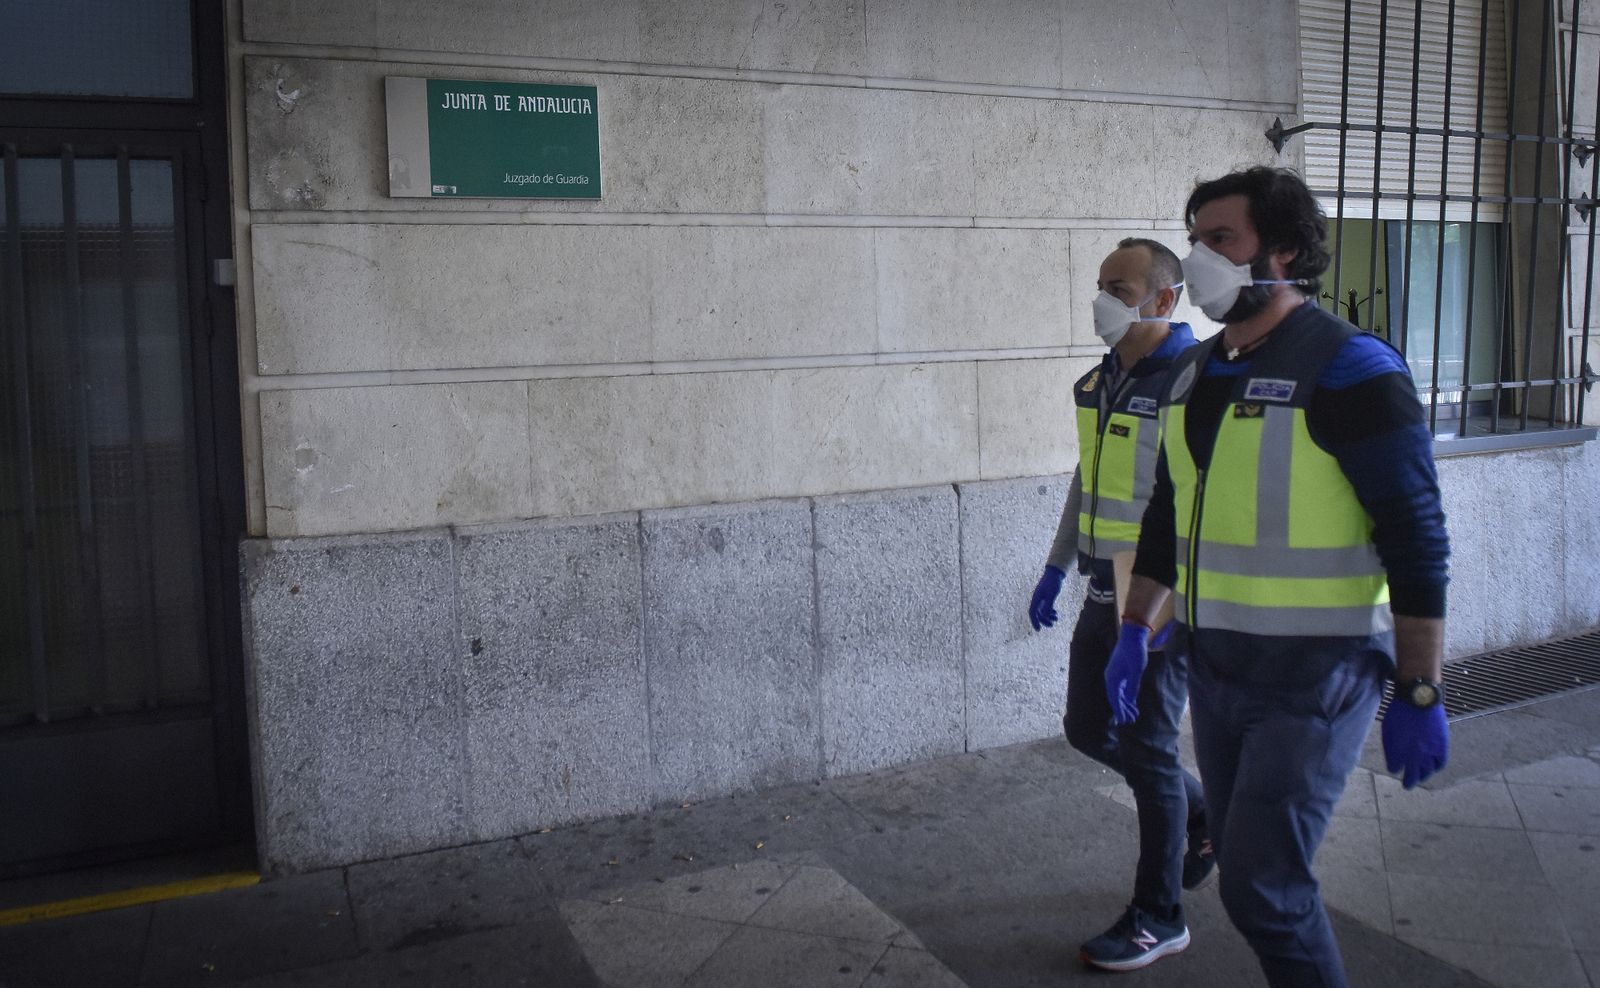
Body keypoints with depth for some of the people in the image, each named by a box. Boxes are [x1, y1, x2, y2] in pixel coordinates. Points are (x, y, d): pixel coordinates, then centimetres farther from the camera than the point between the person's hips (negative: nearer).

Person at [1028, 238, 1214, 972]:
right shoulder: (1099, 381, 9)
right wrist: (1056, 567, 19)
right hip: (1107, 593, 8)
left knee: (1145, 749, 0)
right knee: (1088, 729, 15)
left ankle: (1159, 918, 18)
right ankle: (1205, 812, 39)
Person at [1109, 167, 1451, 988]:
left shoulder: (1350, 369, -14)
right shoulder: (1191, 373, 9)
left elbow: (1415, 542, -15)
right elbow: (1167, 516, 17)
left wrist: (1419, 695, -15)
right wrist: (1134, 632, 14)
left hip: (1314, 676, -7)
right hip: (1214, 668, 7)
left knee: (1261, 883, -7)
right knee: (1247, 863, 16)